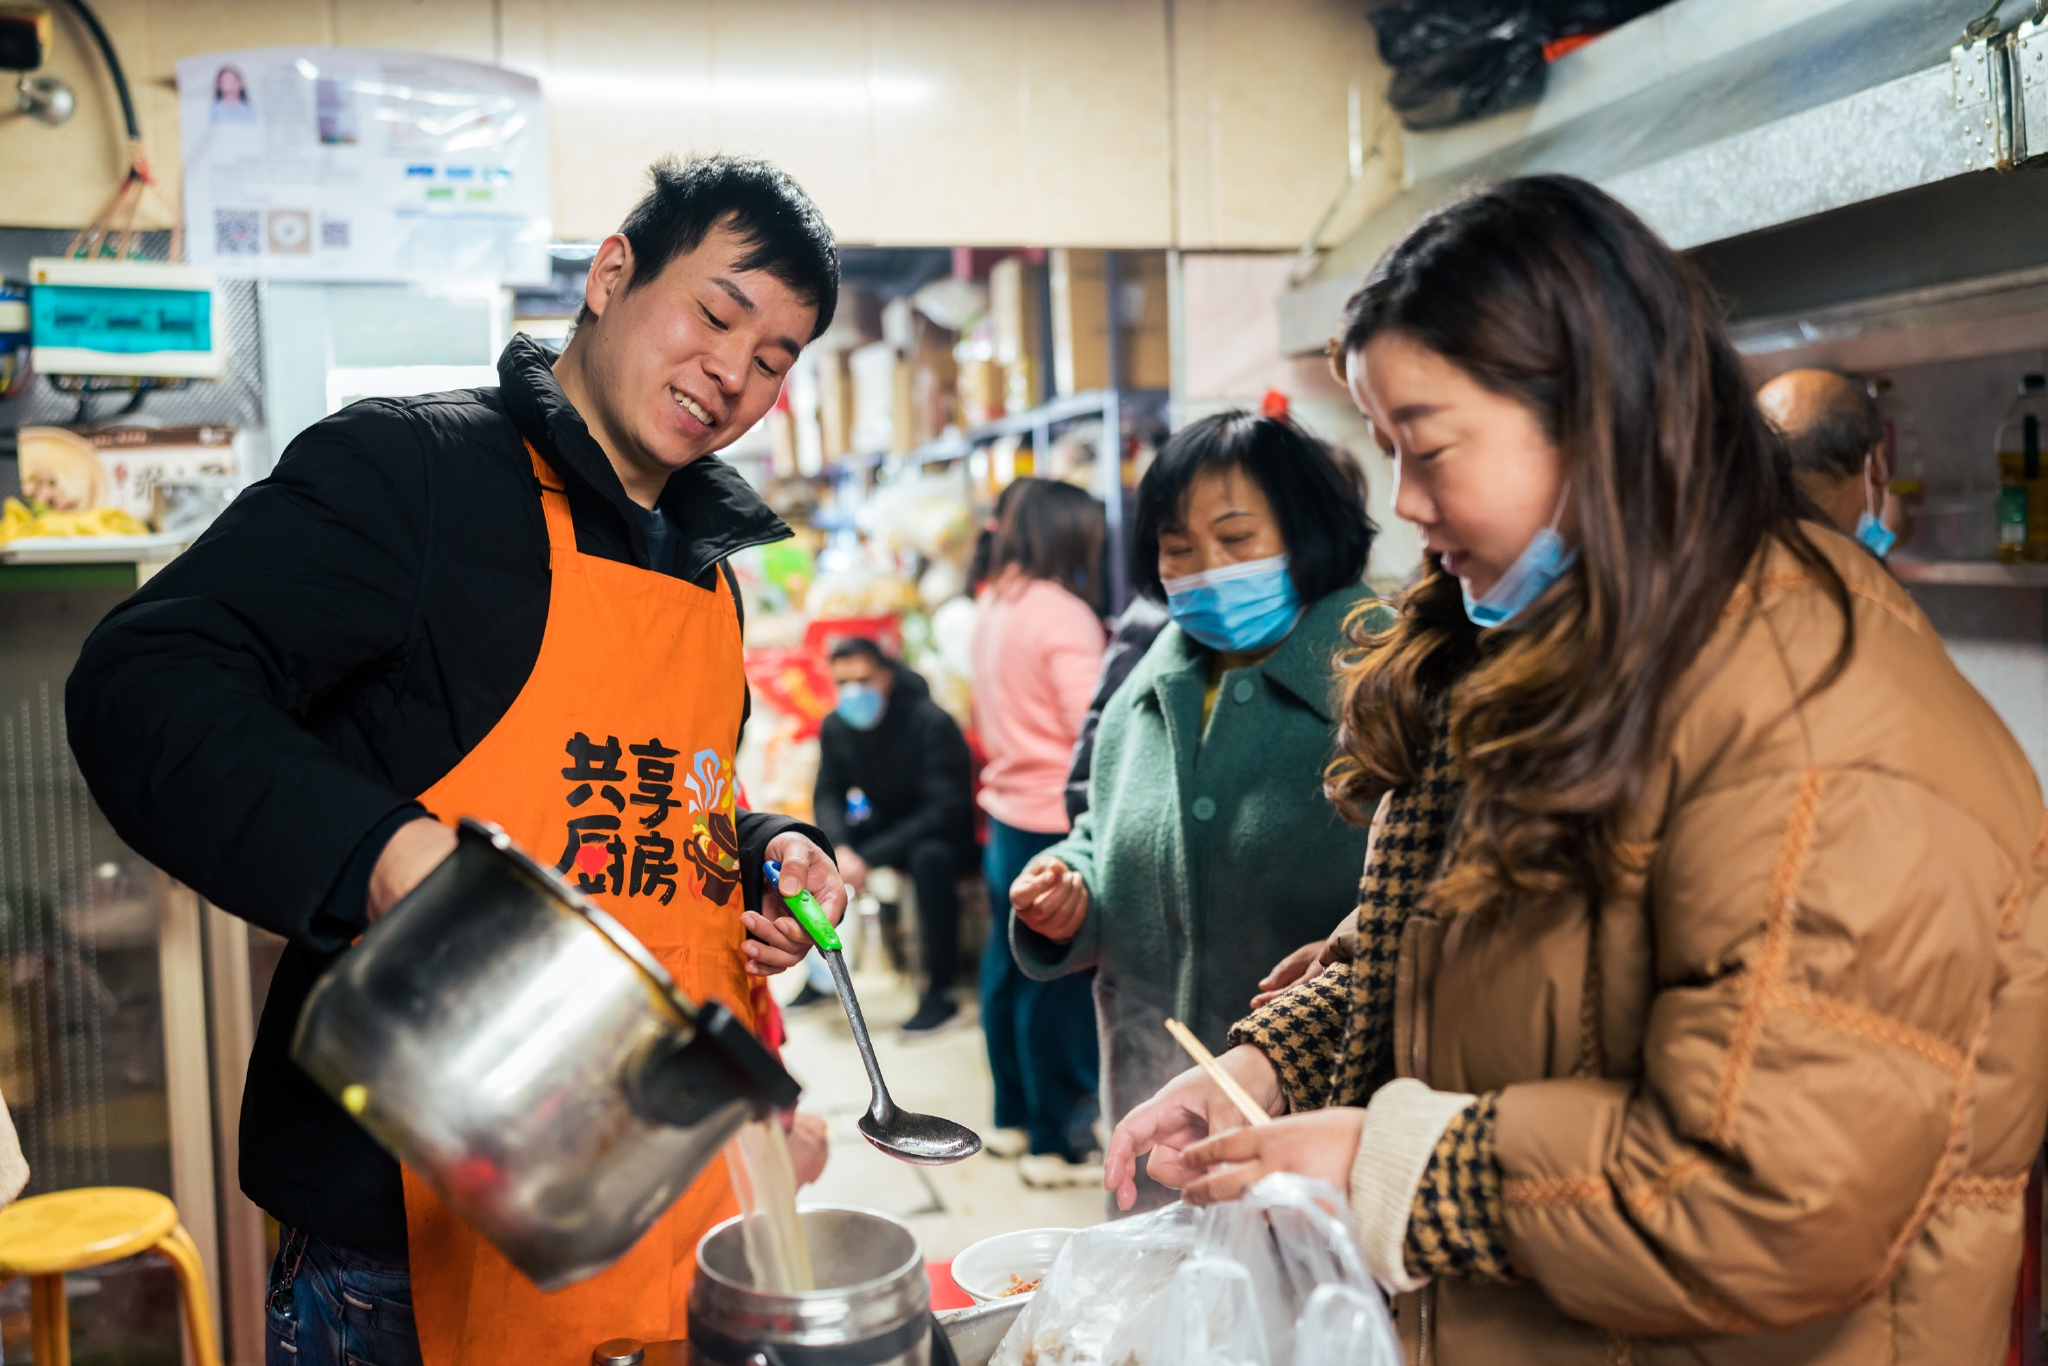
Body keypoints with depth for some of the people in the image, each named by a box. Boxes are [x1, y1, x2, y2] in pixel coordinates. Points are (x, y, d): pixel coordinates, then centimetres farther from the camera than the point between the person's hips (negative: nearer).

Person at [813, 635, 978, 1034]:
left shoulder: (931, 722, -23)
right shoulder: (836, 727, -4)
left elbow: (945, 809, -27)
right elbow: (827, 796, 0)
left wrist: (866, 856, -32)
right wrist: (839, 848, -24)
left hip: (943, 834, -6)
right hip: (885, 825, 6)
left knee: (930, 856, -39)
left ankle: (941, 993, -27)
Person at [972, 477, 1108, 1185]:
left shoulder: (993, 606, 8)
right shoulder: (1064, 615, -17)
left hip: (1006, 814, 9)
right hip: (1055, 823, -9)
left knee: (1009, 966, 17)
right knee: (1058, 987, 0)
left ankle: (1013, 1118, 29)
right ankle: (1058, 1144, 9)